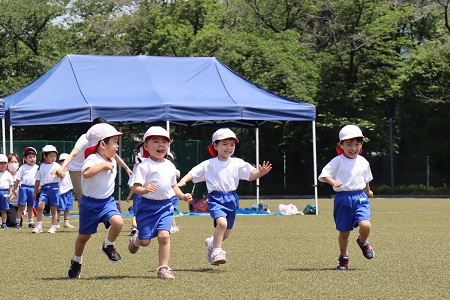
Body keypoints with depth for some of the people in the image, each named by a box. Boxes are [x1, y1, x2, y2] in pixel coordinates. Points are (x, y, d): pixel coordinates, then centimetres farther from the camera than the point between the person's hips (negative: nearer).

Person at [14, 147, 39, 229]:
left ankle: (31, 223, 18)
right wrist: (15, 189, -2)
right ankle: (17, 222, 0)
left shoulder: (37, 168, 7)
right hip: (24, 187, -3)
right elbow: (18, 179, 1)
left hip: (33, 188, 3)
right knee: (21, 206, -4)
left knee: (30, 207, 12)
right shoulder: (23, 167, -1)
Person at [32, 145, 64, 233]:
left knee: (53, 209, 5)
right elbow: (37, 181, 13)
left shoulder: (56, 166, 6)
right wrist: (35, 193, 13)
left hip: (54, 187, 0)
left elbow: (62, 176, -5)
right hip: (44, 188, 0)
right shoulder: (41, 167, 9)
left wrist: (57, 172, -24)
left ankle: (53, 227, 14)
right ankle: (38, 226, -9)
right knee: (40, 206, -15)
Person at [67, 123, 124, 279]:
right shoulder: (92, 159, -21)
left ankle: (108, 246, 4)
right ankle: (76, 262, 33)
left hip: (107, 201, 5)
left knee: (118, 222, -24)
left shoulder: (112, 162, 4)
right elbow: (87, 173, -43)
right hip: (90, 203, -5)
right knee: (84, 236, 8)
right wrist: (104, 165, -37)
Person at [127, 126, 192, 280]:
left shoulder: (169, 166, 10)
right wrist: (145, 190, -36)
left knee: (164, 235, -13)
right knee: (145, 241, 1)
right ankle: (136, 240, 39)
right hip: (148, 205, -4)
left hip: (165, 206, 4)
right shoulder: (145, 166, -9)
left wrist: (183, 195, 8)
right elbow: (136, 187, -15)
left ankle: (163, 268, -4)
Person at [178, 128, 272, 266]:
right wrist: (182, 181, -19)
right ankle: (216, 252, -19)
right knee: (222, 222, -29)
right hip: (215, 198, -4)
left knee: (226, 233, 12)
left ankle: (212, 243, 45)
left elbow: (251, 175, 1)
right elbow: (193, 173, -1)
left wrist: (261, 172, -19)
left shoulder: (237, 163, 5)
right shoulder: (208, 165, -1)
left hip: (231, 198, 4)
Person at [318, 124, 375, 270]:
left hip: (360, 198, 2)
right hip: (343, 198, -2)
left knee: (365, 225, -20)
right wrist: (332, 181, -31)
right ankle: (343, 257, 29)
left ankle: (363, 242, 15)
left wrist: (368, 191, 37)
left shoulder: (363, 162, 7)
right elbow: (323, 175, -12)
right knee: (344, 231, 5)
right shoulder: (338, 161, -6)